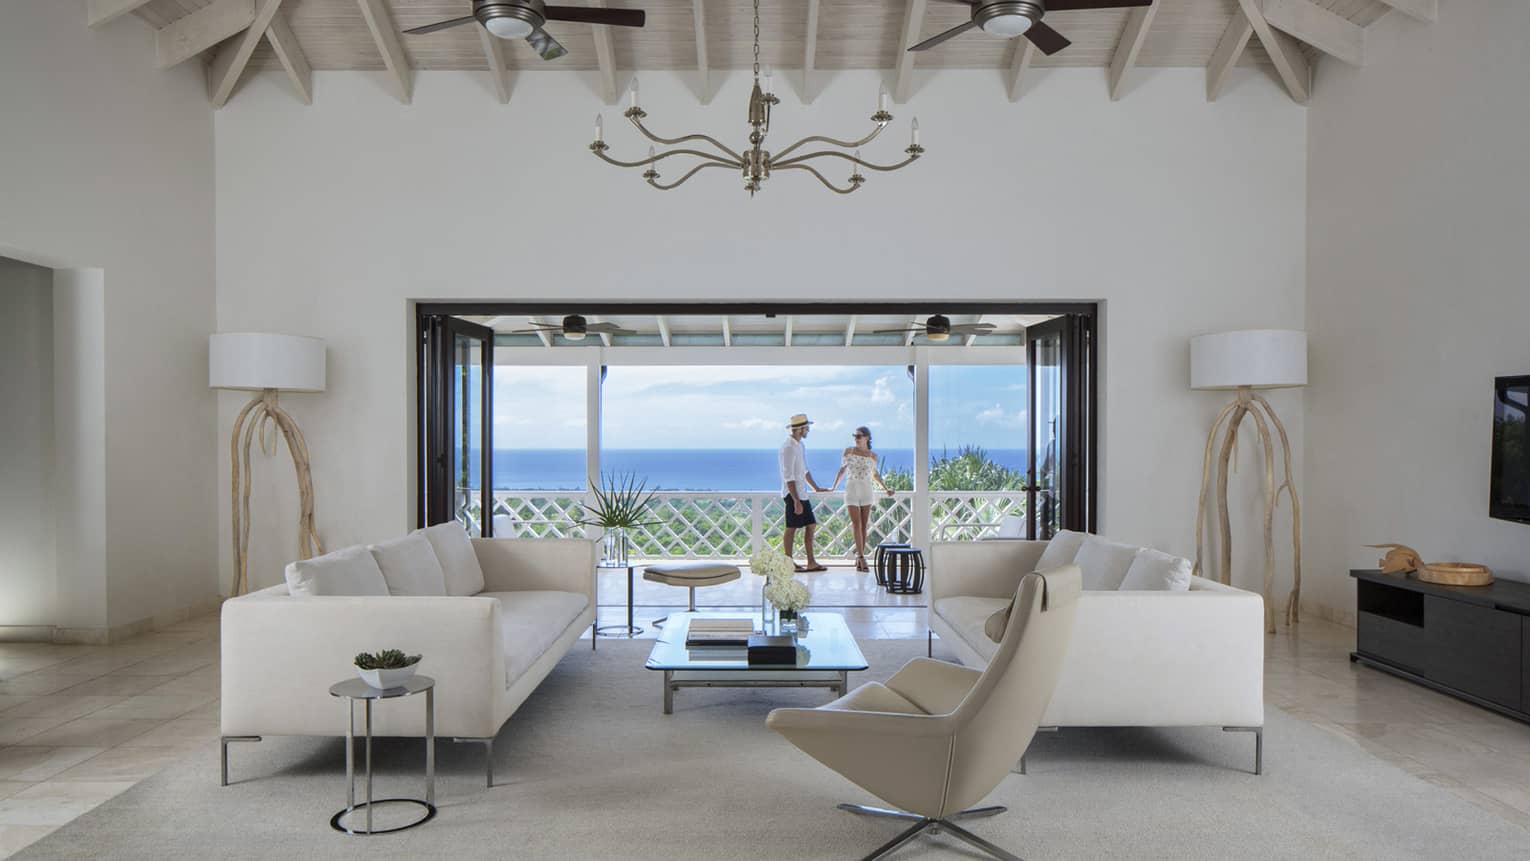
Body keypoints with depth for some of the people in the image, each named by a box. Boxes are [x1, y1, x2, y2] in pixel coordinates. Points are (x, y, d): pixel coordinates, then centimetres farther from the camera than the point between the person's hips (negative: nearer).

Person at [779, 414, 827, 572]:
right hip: (793, 494, -10)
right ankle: (789, 563, 8)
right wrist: (796, 501, -24)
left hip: (802, 493, 10)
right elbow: (789, 477, -21)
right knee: (791, 528, -2)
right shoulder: (788, 448, -17)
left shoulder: (799, 445, 13)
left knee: (811, 525, 11)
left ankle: (811, 563, 17)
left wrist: (816, 488, 28)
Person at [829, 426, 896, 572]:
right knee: (857, 524, -12)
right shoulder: (848, 451, 2)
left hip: (866, 491, 2)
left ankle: (859, 559, 9)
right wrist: (833, 487, 15)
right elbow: (842, 469, 13)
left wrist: (885, 489, 14)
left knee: (863, 526, 2)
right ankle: (861, 558, -15)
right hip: (851, 490, -2)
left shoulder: (873, 456, 5)